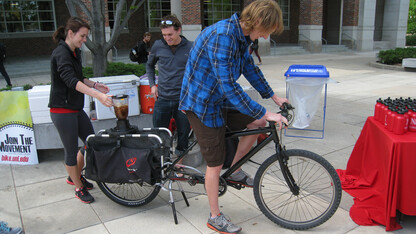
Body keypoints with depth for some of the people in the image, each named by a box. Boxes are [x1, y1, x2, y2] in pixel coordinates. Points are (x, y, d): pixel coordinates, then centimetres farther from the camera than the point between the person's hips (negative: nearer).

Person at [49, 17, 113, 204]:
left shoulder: (75, 52, 10)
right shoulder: (61, 54, -18)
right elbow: (71, 81, -33)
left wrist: (94, 84, 5)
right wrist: (97, 95, -43)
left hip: (76, 109, 9)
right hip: (62, 111, -9)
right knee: (71, 151, 3)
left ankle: (75, 176, 35)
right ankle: (79, 189, 20)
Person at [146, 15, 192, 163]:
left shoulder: (190, 48, -3)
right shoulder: (158, 46, 2)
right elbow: (149, 65, 20)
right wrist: (152, 84, 9)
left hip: (183, 100, -1)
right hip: (162, 99, 1)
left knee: (184, 135, 7)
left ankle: (179, 164, 24)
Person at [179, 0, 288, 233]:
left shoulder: (241, 35, 1)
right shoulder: (221, 36, -29)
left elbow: (250, 68, 14)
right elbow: (228, 84, -34)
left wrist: (273, 96, 15)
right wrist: (264, 113, -30)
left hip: (220, 99, 9)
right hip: (202, 103, -9)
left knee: (258, 123, 7)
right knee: (216, 163, 0)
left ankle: (234, 171, 24)